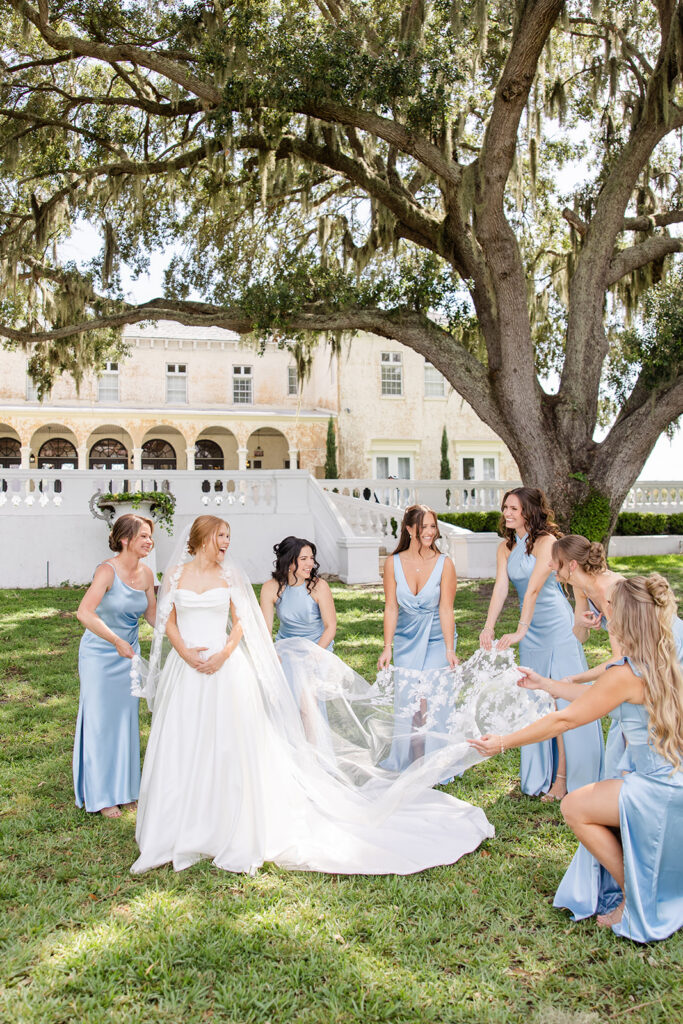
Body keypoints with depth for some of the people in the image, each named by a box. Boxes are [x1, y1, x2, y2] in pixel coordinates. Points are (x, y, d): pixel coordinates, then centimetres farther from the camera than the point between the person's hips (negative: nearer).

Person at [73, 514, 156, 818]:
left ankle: (124, 788, 29)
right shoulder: (108, 570, -21)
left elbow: (151, 614, 9)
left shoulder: (146, 574, -2)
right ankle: (100, 795, 21)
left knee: (127, 719, 13)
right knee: (101, 720, 4)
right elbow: (84, 613, -32)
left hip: (129, 654, 6)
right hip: (100, 655, -6)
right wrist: (116, 641, -35)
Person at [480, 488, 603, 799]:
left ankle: (563, 776, 4)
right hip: (530, 629, 7)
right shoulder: (505, 548, 6)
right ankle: (539, 772, 24)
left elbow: (534, 589, -21)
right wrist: (489, 627, -17)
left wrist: (520, 630, -27)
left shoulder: (546, 542, -14)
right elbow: (500, 587, -5)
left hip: (557, 625, -7)